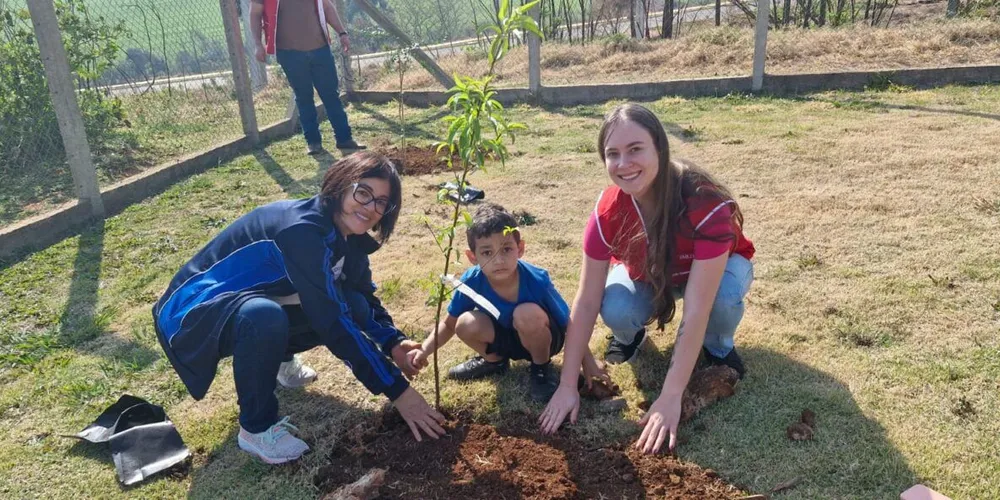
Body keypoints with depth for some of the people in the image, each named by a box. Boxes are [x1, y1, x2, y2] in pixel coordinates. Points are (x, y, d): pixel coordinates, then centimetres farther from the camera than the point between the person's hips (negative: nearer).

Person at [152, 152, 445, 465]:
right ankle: (256, 428, -14)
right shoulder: (301, 230, -31)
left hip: (249, 304, 8)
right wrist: (397, 391, -31)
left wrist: (393, 343, -15)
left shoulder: (349, 237, -4)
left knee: (354, 309, -8)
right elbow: (332, 322, -33)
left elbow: (366, 299, 6)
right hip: (193, 309, -8)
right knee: (265, 316, -39)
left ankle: (276, 356, 19)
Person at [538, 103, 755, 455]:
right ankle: (631, 335, 7)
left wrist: (670, 398, -43)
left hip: (714, 268, -1)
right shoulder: (607, 212, -30)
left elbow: (696, 311, -41)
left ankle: (717, 347, -1)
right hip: (647, 273, 2)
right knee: (616, 310, -31)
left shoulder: (707, 206, -40)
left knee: (725, 297, -37)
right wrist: (568, 386, -25)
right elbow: (586, 302, -24)